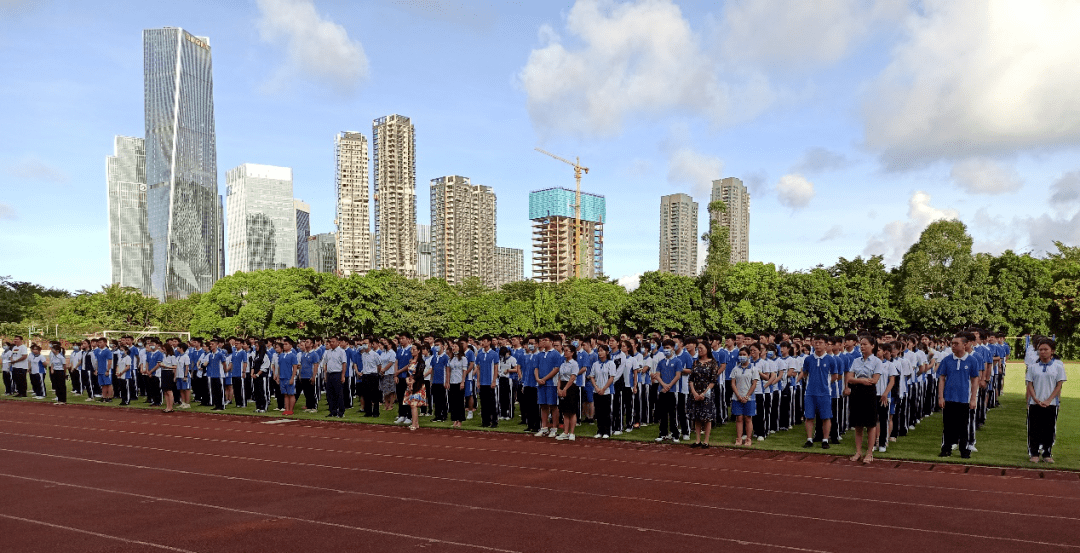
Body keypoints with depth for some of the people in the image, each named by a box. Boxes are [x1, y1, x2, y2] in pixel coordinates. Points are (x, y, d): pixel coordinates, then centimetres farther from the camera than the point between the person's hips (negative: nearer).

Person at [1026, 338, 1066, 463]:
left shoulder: (1058, 365, 0)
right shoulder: (1033, 366, 4)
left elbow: (1059, 385, -3)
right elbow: (1030, 384, 4)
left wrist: (1048, 401, -11)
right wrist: (1036, 400, -10)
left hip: (1051, 404, -1)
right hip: (1034, 404, 1)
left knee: (1049, 429, 4)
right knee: (1034, 429, 3)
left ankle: (1047, 454, 15)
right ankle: (1034, 454, 11)